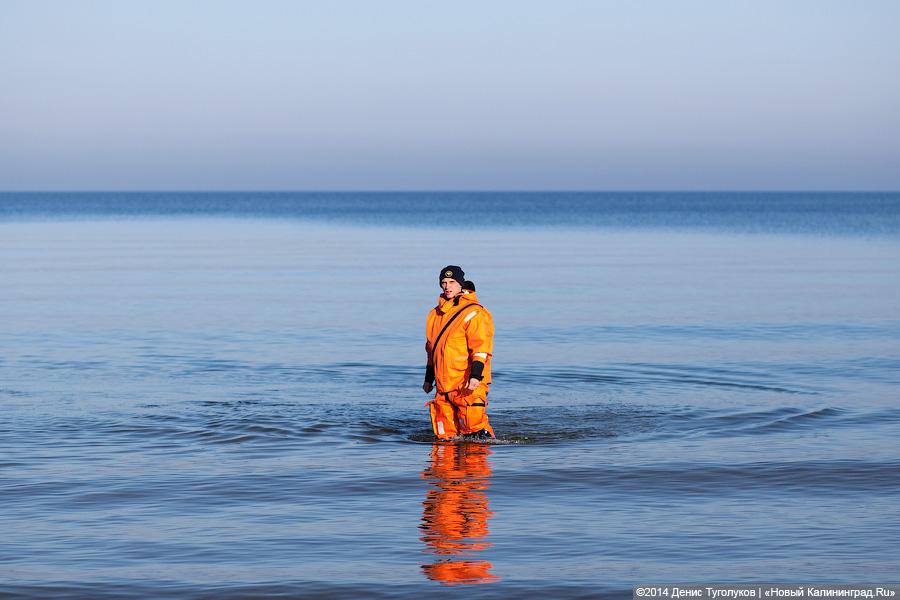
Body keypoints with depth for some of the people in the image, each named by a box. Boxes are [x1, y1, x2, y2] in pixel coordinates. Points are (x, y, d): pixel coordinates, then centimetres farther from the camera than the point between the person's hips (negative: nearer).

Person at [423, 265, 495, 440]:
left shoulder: (473, 313, -6)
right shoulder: (435, 314, 18)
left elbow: (481, 347, -14)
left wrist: (475, 375, -24)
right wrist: (429, 378, 28)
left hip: (468, 385, -7)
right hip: (443, 385, 7)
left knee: (473, 425, -13)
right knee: (445, 435, 4)